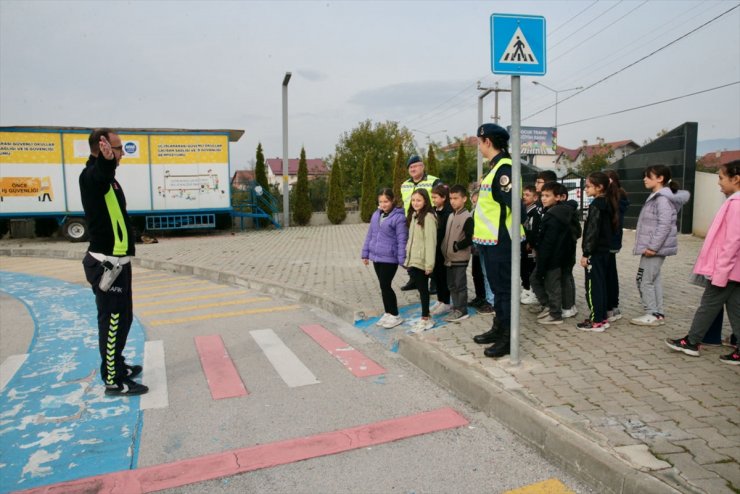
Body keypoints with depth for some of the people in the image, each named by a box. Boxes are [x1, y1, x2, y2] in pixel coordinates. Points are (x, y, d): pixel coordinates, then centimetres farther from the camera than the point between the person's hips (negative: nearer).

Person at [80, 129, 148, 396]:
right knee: (112, 321, -2)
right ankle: (114, 381, 8)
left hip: (115, 261, 11)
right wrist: (106, 159, -62)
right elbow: (102, 171, -46)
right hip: (107, 263, -11)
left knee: (121, 318, 21)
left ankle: (117, 366, 36)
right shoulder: (91, 176, -20)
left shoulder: (104, 174, 11)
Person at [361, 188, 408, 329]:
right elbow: (370, 234, 13)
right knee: (383, 286, 14)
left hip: (389, 258, -7)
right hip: (376, 256, 7)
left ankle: (395, 315, 10)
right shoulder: (376, 214, 7)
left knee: (385, 286, -5)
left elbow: (402, 240, -14)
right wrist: (365, 253, 14)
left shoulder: (399, 217, -13)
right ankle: (388, 313, 26)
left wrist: (402, 259, -14)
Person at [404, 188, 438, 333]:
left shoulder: (428, 217, -14)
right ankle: (425, 316, 23)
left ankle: (425, 319, 11)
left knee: (423, 289, 1)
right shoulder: (413, 215, 13)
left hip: (422, 261, -7)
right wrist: (407, 258, 13)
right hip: (413, 259, 7)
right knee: (420, 288, 13)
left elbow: (430, 242, -18)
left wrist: (429, 264, -21)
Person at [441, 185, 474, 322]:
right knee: (452, 285, 13)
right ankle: (456, 308, 23)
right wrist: (445, 250, 10)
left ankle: (462, 310, 8)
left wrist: (456, 246, -15)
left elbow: (470, 239, -18)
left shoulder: (467, 217, -13)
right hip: (449, 258, 8)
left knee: (460, 285, -1)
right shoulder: (451, 216, 12)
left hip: (460, 258, -8)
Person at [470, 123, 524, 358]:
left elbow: (515, 203, -25)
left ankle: (508, 338, 7)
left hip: (500, 241, -10)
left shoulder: (504, 168, -18)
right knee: (497, 287, 17)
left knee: (503, 288, -2)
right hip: (491, 240, 10)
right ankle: (498, 329, 29)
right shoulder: (495, 167, 14)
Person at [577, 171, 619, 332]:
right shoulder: (607, 204, 12)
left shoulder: (596, 205, -16)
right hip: (603, 250, 9)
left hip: (595, 252, -9)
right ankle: (602, 318, 21)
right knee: (600, 285, 14)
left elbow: (593, 231, -20)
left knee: (593, 286, -3)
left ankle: (596, 321, 1)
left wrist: (586, 253, -18)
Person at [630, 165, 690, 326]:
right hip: (656, 247, 10)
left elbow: (664, 225, -24)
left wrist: (652, 246, -25)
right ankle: (658, 314, 21)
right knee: (654, 279, 14)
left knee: (644, 279, -4)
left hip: (656, 248, -10)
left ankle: (652, 315, 4)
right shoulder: (656, 197, 15)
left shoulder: (662, 199, -17)